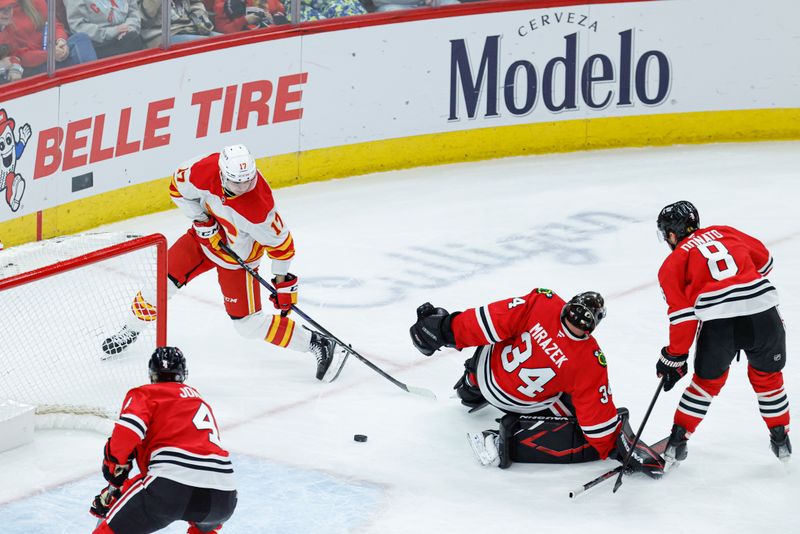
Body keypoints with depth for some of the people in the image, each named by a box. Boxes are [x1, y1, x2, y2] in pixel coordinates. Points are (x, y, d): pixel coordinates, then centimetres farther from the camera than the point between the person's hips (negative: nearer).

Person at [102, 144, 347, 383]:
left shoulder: (259, 207, -39)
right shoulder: (205, 169, -30)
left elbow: (280, 241, -23)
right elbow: (179, 187, -8)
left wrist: (283, 281, -16)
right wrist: (201, 220, -15)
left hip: (239, 255, -4)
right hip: (205, 235, 4)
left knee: (249, 324, -6)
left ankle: (320, 345, 3)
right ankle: (131, 330, 33)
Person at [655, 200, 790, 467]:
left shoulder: (672, 264, 11)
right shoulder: (725, 232, 21)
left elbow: (682, 315, 4)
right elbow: (764, 260, 28)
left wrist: (674, 357, 11)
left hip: (718, 324, -2)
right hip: (763, 311, 2)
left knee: (707, 382, 23)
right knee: (768, 376, 26)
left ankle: (677, 441, 24)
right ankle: (781, 440, 32)